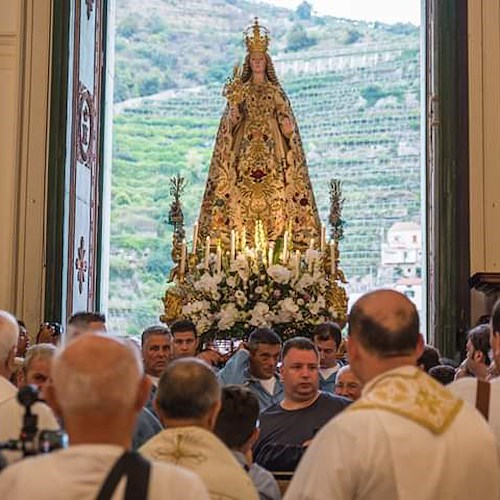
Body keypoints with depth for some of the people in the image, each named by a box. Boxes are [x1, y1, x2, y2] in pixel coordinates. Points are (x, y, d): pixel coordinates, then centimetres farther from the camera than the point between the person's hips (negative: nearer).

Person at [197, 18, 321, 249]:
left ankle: (275, 235, -6)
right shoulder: (240, 89, 10)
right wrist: (234, 104, -15)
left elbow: (285, 118, 7)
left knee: (275, 192, -7)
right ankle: (242, 236, -7)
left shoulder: (276, 91, 10)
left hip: (272, 147, 0)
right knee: (243, 191, -8)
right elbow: (231, 121, 4)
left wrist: (287, 126, -15)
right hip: (246, 147, 0)